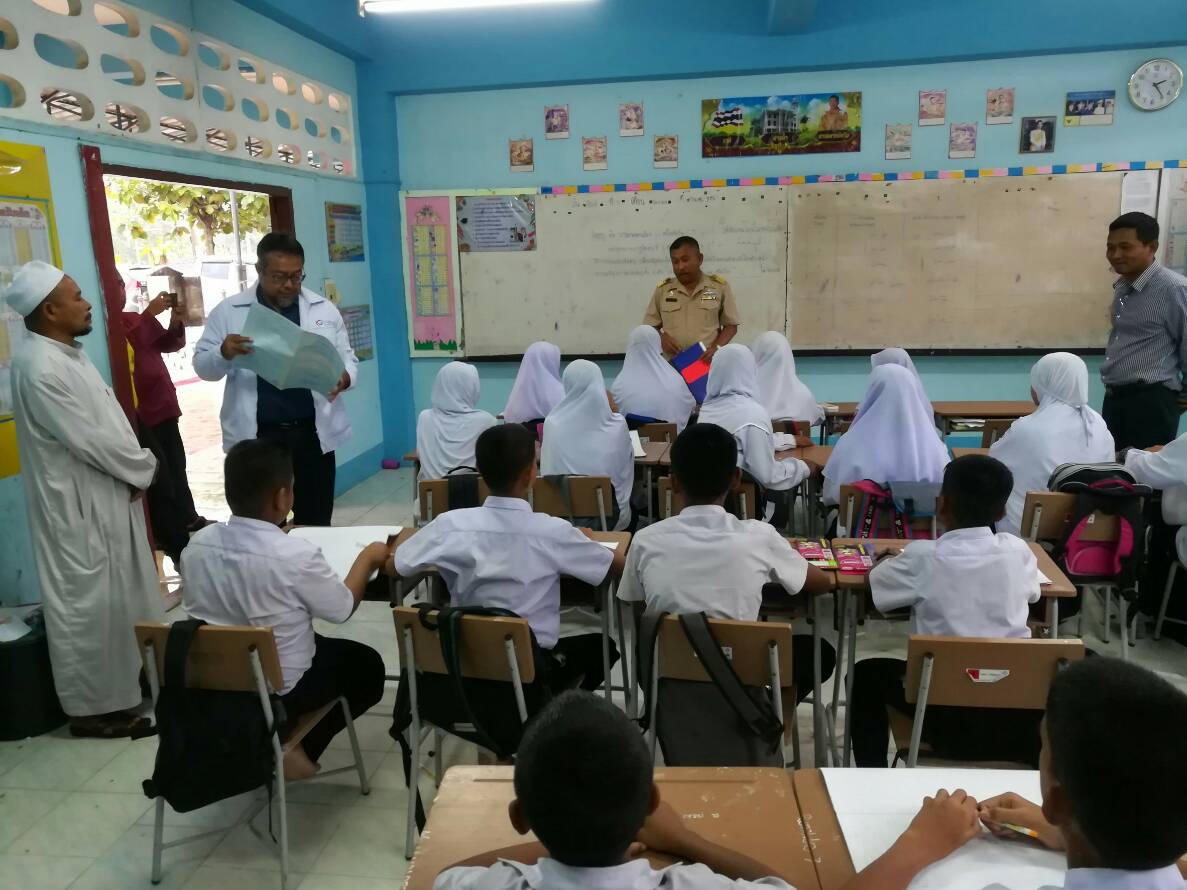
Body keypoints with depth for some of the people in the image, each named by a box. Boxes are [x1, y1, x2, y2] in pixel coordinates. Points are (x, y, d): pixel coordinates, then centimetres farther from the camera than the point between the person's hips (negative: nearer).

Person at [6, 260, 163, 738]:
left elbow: (107, 421, 12)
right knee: (87, 601, 2)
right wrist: (143, 468, -9)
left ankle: (119, 683, 34)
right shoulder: (40, 367, -22)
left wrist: (135, 466, 0)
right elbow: (88, 439, -23)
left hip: (106, 494, 10)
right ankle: (92, 706, 15)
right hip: (76, 504, -10)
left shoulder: (65, 353, 9)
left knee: (116, 595, 19)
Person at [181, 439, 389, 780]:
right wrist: (367, 558, 4)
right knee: (367, 664, 18)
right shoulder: (296, 554, -27)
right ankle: (300, 749, 7)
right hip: (280, 690, -6)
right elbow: (343, 609, -11)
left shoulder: (197, 545, -11)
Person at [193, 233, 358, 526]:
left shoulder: (324, 310, 6)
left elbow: (348, 359, 9)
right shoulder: (227, 312, 3)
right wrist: (224, 353, -18)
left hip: (312, 433, 1)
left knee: (316, 524, 10)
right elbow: (203, 366, 5)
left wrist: (344, 378, -14)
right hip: (255, 437, -1)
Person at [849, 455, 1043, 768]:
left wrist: (894, 560, 27)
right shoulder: (1018, 551, -2)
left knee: (867, 675, 22)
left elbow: (874, 581, 6)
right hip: (1017, 710, 3)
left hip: (946, 713, -2)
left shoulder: (924, 557, -11)